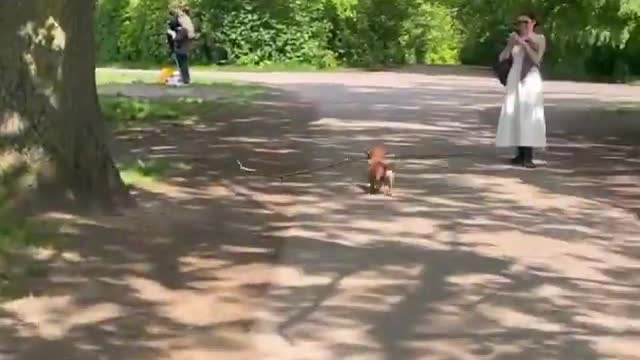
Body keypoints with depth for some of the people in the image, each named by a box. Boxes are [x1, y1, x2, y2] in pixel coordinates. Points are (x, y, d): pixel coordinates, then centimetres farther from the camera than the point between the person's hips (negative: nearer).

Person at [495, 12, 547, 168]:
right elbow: (502, 58, 4)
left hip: (531, 80, -4)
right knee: (515, 116, 0)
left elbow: (536, 59, -14)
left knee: (529, 117, -11)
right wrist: (511, 44, -11)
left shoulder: (540, 39, 0)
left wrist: (523, 43, -17)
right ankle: (520, 154, 6)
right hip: (515, 79, 4)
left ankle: (528, 157, -12)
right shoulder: (515, 37, 8)